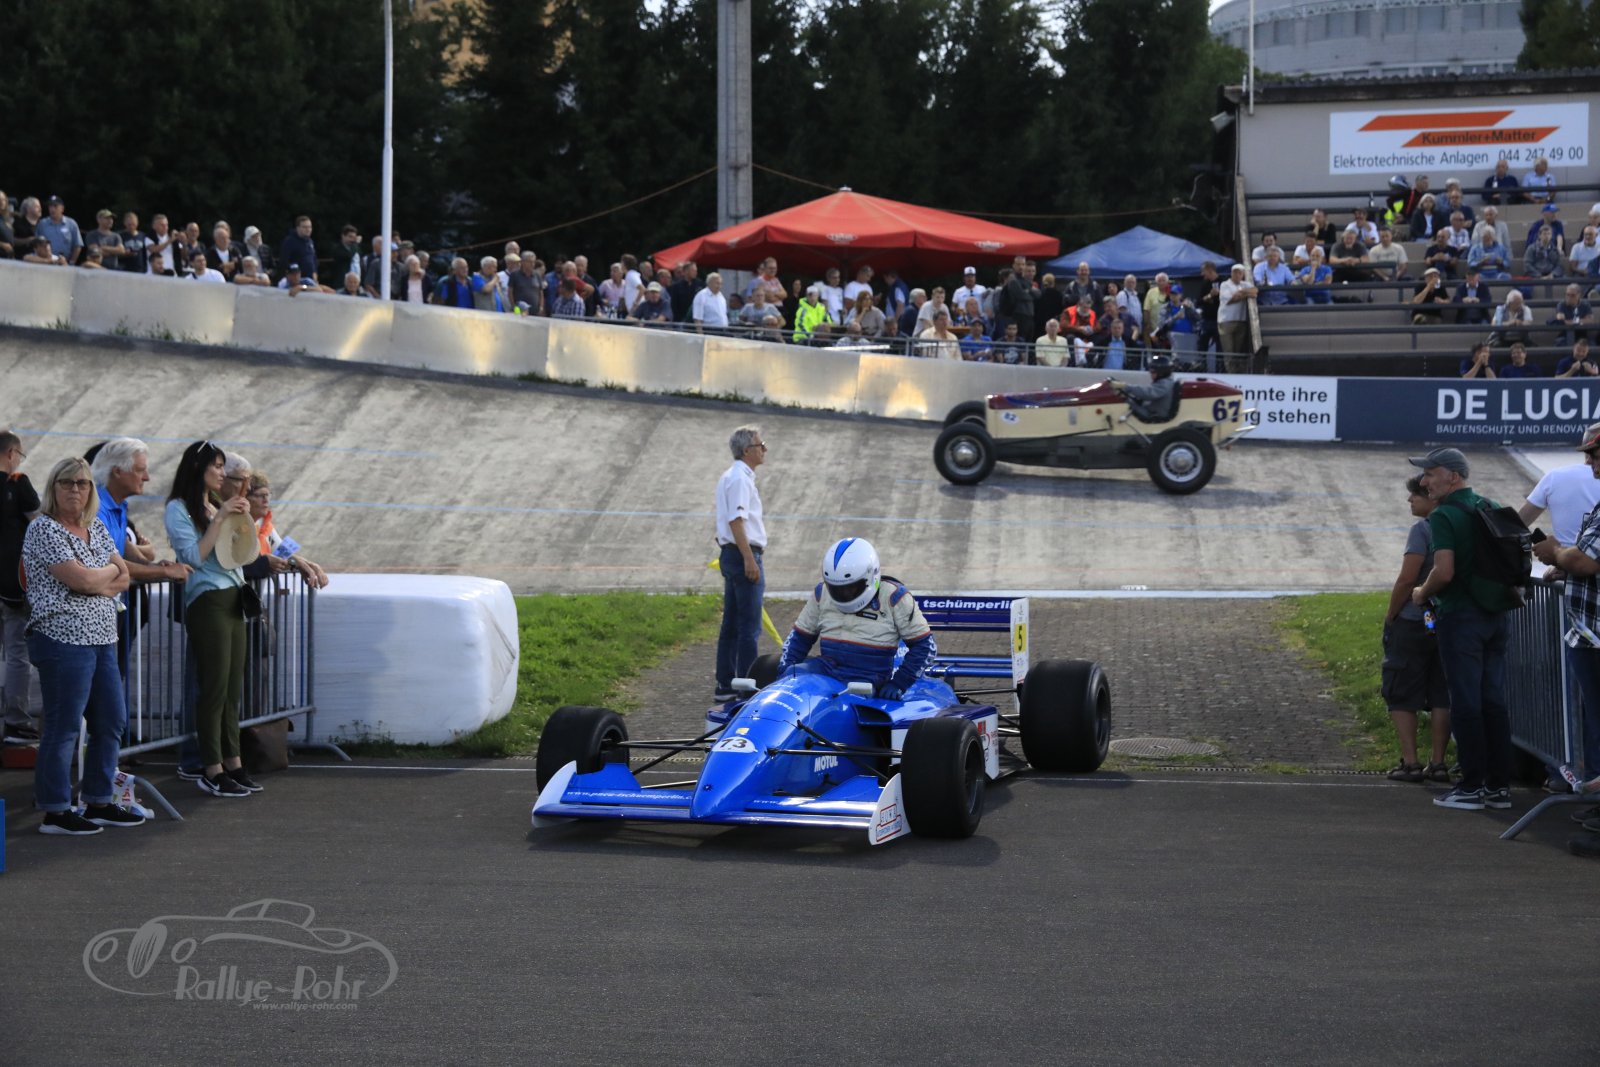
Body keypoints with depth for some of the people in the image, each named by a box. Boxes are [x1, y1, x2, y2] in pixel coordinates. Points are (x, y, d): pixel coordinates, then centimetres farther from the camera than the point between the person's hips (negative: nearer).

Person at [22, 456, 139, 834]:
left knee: (112, 723, 11)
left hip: (102, 640, 8)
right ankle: (55, 813, 5)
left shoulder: (96, 529, 15)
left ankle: (99, 804, 22)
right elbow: (83, 579, -18)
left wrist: (94, 581, -8)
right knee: (63, 728, -3)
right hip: (64, 642, -8)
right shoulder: (44, 529, -9)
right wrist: (110, 571, 1)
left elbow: (123, 578, 11)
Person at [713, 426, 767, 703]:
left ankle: (725, 686, 15)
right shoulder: (740, 479, -14)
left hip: (730, 555, 11)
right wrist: (749, 559, -25)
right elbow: (736, 520, -22)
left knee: (731, 626, 12)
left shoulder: (728, 477, 18)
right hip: (744, 555, -11)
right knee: (749, 628, -8)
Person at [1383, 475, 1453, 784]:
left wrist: (1390, 615, -9)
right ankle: (1438, 763, 11)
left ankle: (1410, 762, 1)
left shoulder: (1422, 529, -15)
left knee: (1402, 696, 4)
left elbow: (1407, 578, -20)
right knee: (1441, 696, 11)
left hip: (1412, 622, -6)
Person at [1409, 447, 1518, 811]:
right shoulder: (1492, 509, 11)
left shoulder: (1444, 516, -13)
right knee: (1494, 702, 10)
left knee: (1465, 703, -2)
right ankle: (1499, 786, 12)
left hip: (1460, 617, -7)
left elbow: (1444, 572, -22)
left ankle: (1472, 787, 0)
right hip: (1496, 614, 7)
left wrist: (1422, 594, -5)